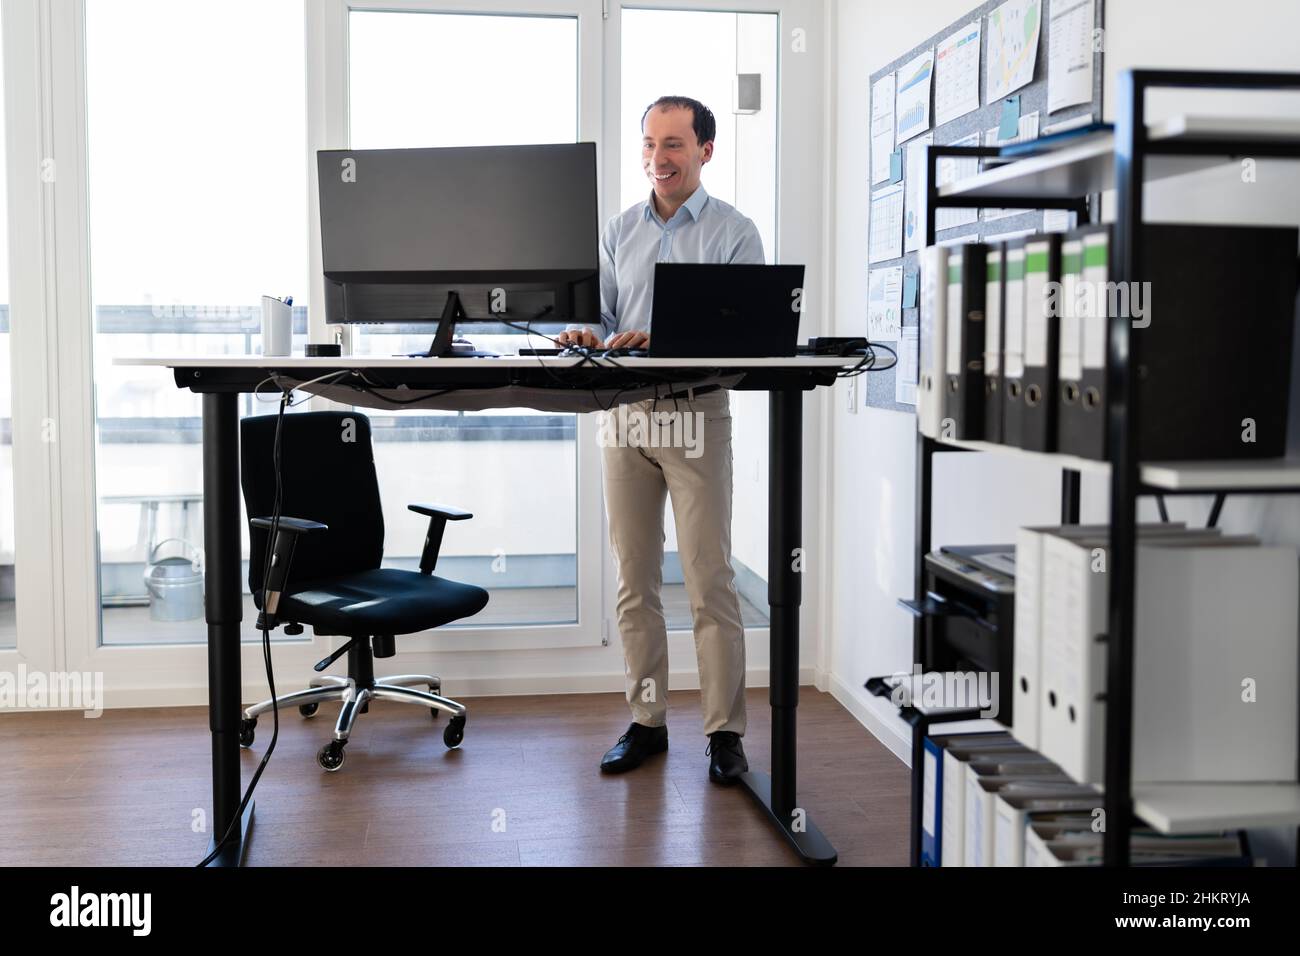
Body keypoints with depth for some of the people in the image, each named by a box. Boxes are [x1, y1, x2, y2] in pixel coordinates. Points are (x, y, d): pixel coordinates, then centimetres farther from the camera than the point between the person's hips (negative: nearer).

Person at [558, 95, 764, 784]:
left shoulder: (734, 233, 1)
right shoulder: (618, 232, 14)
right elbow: (600, 314, 13)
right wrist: (586, 334, -12)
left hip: (697, 411, -4)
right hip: (624, 412, 4)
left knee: (710, 580, -4)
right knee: (633, 581, 7)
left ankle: (725, 732, 4)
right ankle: (646, 721, 17)